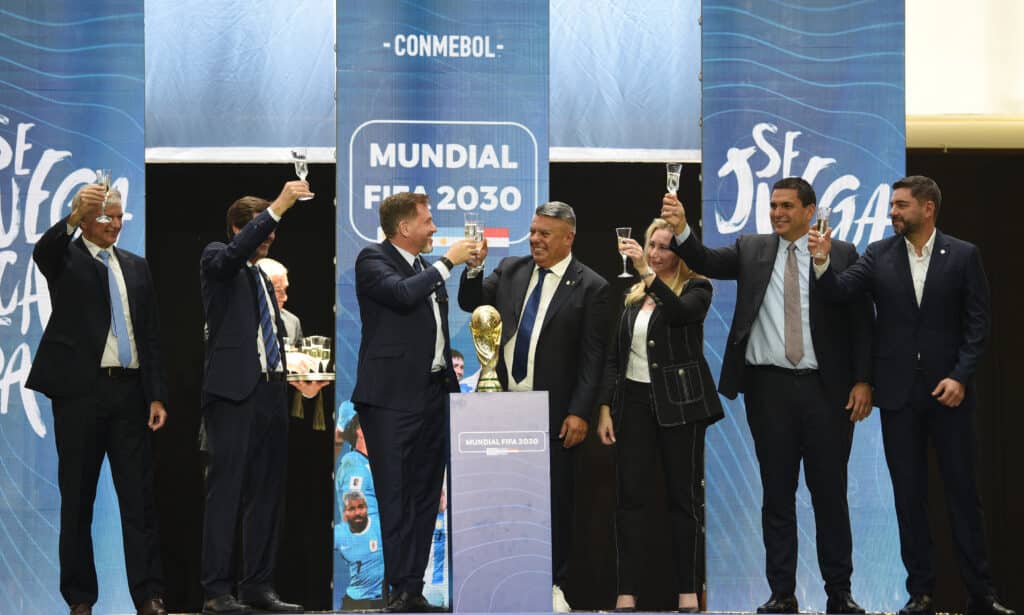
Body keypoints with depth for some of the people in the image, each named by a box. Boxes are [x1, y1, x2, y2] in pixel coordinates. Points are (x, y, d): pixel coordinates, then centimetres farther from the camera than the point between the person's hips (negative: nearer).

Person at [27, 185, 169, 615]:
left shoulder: (136, 267, 15)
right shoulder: (65, 257, 4)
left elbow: (150, 334, 13)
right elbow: (43, 251, -22)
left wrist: (157, 395, 5)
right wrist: (74, 216, -41)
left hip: (129, 392, 3)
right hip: (79, 390, -3)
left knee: (140, 498, 0)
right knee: (77, 499, 3)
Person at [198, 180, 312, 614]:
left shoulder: (262, 277, 24)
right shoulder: (217, 260, 1)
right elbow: (236, 251, -22)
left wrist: (285, 370, 11)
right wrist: (278, 206, -25)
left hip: (270, 391, 8)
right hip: (233, 391, -8)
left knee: (266, 492, 6)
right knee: (225, 490, -8)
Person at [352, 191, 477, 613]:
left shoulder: (427, 269, 19)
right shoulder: (373, 260, -3)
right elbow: (402, 293, -23)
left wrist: (451, 384, 19)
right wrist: (447, 262, -13)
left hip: (433, 395, 8)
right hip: (392, 396, -8)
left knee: (426, 496, 7)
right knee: (396, 498, -7)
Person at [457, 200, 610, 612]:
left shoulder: (590, 287, -5)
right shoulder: (510, 270, 10)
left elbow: (593, 357, -7)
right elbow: (469, 303, 11)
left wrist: (580, 413, -12)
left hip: (553, 412, -4)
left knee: (554, 498, 5)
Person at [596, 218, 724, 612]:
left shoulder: (695, 289, 0)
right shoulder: (634, 296, 13)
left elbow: (681, 312, -25)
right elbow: (614, 355, 13)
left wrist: (648, 273, -31)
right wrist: (605, 408, 5)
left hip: (679, 402, -4)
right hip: (633, 401, 4)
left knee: (685, 498, 1)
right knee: (630, 498, 0)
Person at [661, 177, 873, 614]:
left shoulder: (842, 255, 3)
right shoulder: (752, 250, 8)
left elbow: (861, 321, 2)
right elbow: (706, 262, -7)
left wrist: (863, 381, -5)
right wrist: (680, 230, -25)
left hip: (826, 388, -1)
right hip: (769, 387, 1)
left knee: (830, 492, 5)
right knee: (777, 494, 6)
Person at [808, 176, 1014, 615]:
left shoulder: (963, 255, -1)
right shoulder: (879, 255, 4)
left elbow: (978, 323, -3)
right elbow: (841, 292, -7)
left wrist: (961, 377, -12)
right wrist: (823, 263, -25)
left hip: (948, 388, -2)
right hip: (899, 391, 2)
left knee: (962, 490, 3)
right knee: (909, 494, 5)